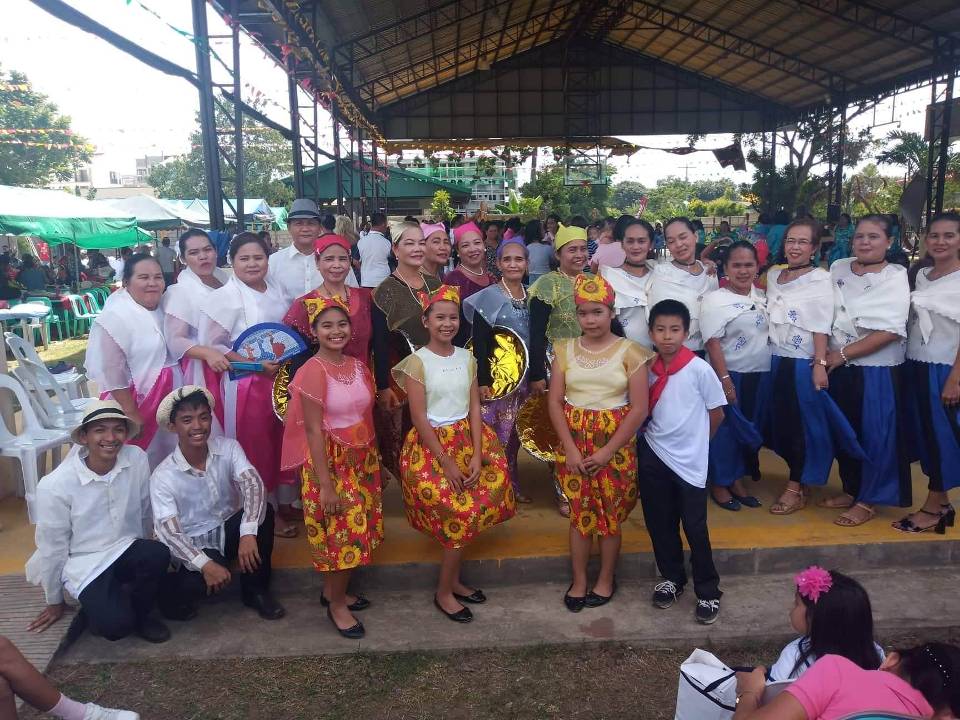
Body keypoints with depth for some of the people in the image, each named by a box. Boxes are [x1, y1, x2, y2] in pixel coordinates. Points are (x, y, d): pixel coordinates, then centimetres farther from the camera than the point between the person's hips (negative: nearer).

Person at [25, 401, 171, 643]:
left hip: (126, 548, 3)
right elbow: (52, 547, -7)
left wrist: (144, 555, 18)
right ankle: (95, 606, 14)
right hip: (85, 563, -3)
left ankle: (139, 612, 1)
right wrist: (54, 602, 5)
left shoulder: (137, 458, -12)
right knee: (115, 625, -23)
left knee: (158, 554, -30)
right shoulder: (55, 485, -19)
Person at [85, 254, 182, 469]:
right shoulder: (115, 318, -15)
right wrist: (132, 414, -19)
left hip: (168, 400, 7)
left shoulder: (164, 309, 6)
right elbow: (112, 374, -18)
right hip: (138, 402, -7)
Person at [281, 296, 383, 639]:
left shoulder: (358, 366, 3)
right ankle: (336, 604, 22)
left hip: (362, 460, 7)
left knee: (357, 528, 15)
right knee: (341, 531, 2)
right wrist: (325, 484, -18)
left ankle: (333, 590, 35)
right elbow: (313, 431, -17)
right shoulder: (312, 371, -16)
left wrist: (375, 463, 13)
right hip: (330, 461, -7)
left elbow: (367, 417, 9)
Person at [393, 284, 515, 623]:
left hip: (467, 441, 5)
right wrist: (446, 462, -14)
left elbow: (474, 407, 2)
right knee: (460, 515, -8)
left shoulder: (467, 358, 5)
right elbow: (419, 417, -12)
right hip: (432, 445, -5)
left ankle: (453, 580, 23)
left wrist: (476, 455, -7)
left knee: (465, 515, 1)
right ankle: (444, 592, 11)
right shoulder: (417, 362, -9)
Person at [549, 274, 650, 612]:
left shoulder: (630, 351, -6)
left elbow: (639, 409, -9)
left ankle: (606, 579, 29)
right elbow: (555, 402, -1)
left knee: (611, 514, 10)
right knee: (579, 513, 9)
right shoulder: (565, 349, 2)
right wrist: (570, 449, -9)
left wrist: (607, 452, -12)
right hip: (574, 443, 2)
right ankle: (578, 581, 25)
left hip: (615, 445, -2)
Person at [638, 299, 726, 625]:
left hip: (689, 460, -4)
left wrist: (693, 441, 6)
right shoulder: (648, 369, -1)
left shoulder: (699, 370, -13)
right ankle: (671, 578, 35)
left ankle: (708, 591, 20)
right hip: (653, 457, 4)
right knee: (660, 524, 15)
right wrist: (662, 437, 4)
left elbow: (716, 414, -2)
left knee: (695, 528, 3)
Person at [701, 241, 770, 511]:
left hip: (761, 375, 6)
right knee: (725, 428, 3)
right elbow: (713, 342, -15)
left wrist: (770, 371, 11)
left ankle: (736, 480, 26)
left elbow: (770, 332, 18)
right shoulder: (715, 299, -11)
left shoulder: (762, 297, 9)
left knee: (751, 428, 12)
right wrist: (724, 379, -19)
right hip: (731, 375, -6)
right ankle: (719, 484, 17)